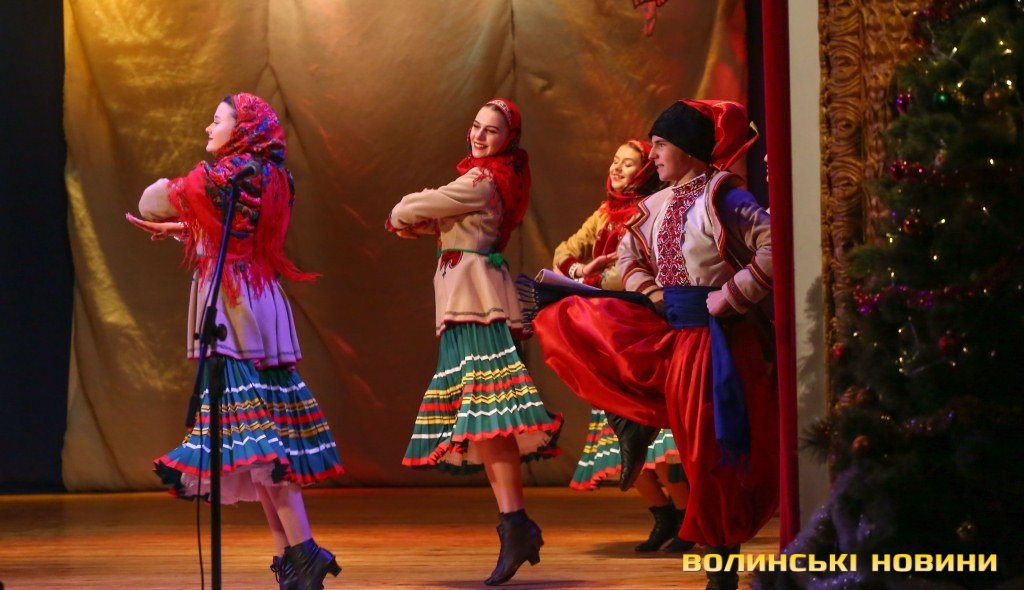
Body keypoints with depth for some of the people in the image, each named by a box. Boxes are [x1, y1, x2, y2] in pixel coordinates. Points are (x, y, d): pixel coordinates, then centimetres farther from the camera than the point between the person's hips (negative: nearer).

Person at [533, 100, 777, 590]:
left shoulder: (723, 199, -12)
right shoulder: (657, 206, 11)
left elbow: (774, 249, -21)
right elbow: (630, 260, 22)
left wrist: (732, 295, -20)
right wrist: (656, 297, 3)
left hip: (712, 338, -8)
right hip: (664, 330, 8)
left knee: (711, 457, -2)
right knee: (562, 322, 0)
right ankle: (636, 419, 0)